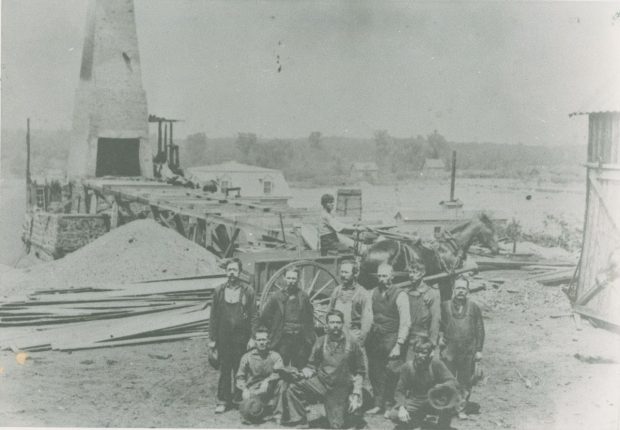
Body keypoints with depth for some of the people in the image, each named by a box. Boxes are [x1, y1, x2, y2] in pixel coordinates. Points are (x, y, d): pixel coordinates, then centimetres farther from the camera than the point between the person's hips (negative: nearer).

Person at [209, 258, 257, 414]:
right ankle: (223, 401, 9)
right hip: (223, 338, 1)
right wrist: (212, 338, 5)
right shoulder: (219, 291, 6)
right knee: (224, 369, 3)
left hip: (241, 337, -1)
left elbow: (253, 317, 1)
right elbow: (214, 317, 8)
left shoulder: (248, 291, 1)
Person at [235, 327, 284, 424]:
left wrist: (267, 380, -24)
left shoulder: (275, 356, 9)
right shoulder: (247, 357, 10)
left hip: (269, 394, 2)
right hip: (251, 390, -2)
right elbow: (240, 377, 7)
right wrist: (244, 389, -13)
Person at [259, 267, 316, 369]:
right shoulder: (276, 297, 3)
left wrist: (310, 337, 6)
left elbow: (310, 317, 12)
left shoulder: (303, 296, 7)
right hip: (282, 339, -1)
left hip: (300, 340, 1)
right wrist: (274, 330, 7)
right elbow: (264, 317, 8)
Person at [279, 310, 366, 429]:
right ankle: (298, 421, -8)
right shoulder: (321, 342, 2)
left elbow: (360, 371, 4)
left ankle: (354, 418, 23)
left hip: (340, 387, -2)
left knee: (336, 425, -8)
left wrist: (356, 394, -4)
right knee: (292, 390, -22)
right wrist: (308, 370, -11)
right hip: (321, 381, 2)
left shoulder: (352, 343, -2)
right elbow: (312, 364, 13)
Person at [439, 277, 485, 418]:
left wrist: (479, 350, 1)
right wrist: (440, 336, -4)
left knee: (465, 382, 6)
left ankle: (462, 409, 18)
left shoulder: (474, 308, 4)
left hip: (468, 352, 1)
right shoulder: (445, 306, 2)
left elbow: (480, 330, 5)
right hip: (449, 351, -1)